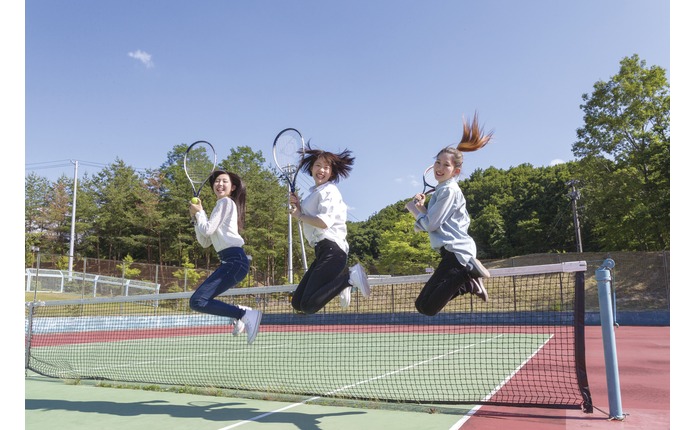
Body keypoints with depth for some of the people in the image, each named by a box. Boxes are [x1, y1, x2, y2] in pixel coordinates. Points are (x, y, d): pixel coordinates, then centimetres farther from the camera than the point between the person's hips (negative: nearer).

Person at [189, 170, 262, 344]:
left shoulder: (226, 202, -1)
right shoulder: (221, 205, 26)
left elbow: (207, 230, -11)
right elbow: (205, 242, 23)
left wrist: (199, 212, 6)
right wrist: (196, 217, 14)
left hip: (234, 260, -10)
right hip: (230, 261, 10)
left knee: (197, 301, -18)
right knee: (201, 299, 16)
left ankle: (246, 314, -21)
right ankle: (240, 314, 19)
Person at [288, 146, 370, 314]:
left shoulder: (329, 191, -8)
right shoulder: (314, 193, 19)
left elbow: (324, 222, -21)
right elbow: (309, 222, 21)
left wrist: (300, 215, -6)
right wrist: (297, 206, 6)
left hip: (331, 250, -9)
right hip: (323, 251, 9)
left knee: (308, 306, -17)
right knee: (297, 303, 6)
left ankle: (349, 277, -8)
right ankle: (341, 276, 11)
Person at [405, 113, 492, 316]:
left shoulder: (448, 191, -11)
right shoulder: (441, 190, 18)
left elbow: (431, 225, -13)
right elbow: (433, 223, 19)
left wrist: (414, 209, 4)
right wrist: (421, 207, 3)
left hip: (456, 252, -10)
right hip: (454, 252, 10)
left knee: (426, 307, -13)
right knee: (423, 303, 13)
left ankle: (466, 274, -8)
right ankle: (469, 282, 12)